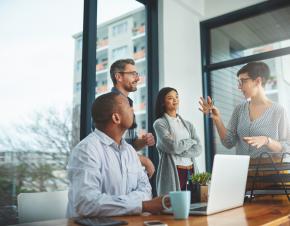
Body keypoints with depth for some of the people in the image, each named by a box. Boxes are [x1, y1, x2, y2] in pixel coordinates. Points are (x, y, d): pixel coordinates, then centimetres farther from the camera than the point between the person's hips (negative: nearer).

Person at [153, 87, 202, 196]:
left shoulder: (188, 124, 14)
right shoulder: (159, 123, -2)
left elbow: (198, 149, 3)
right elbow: (173, 146, -14)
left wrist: (179, 150, -11)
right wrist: (191, 141, 2)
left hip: (191, 172, 5)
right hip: (172, 172, -4)